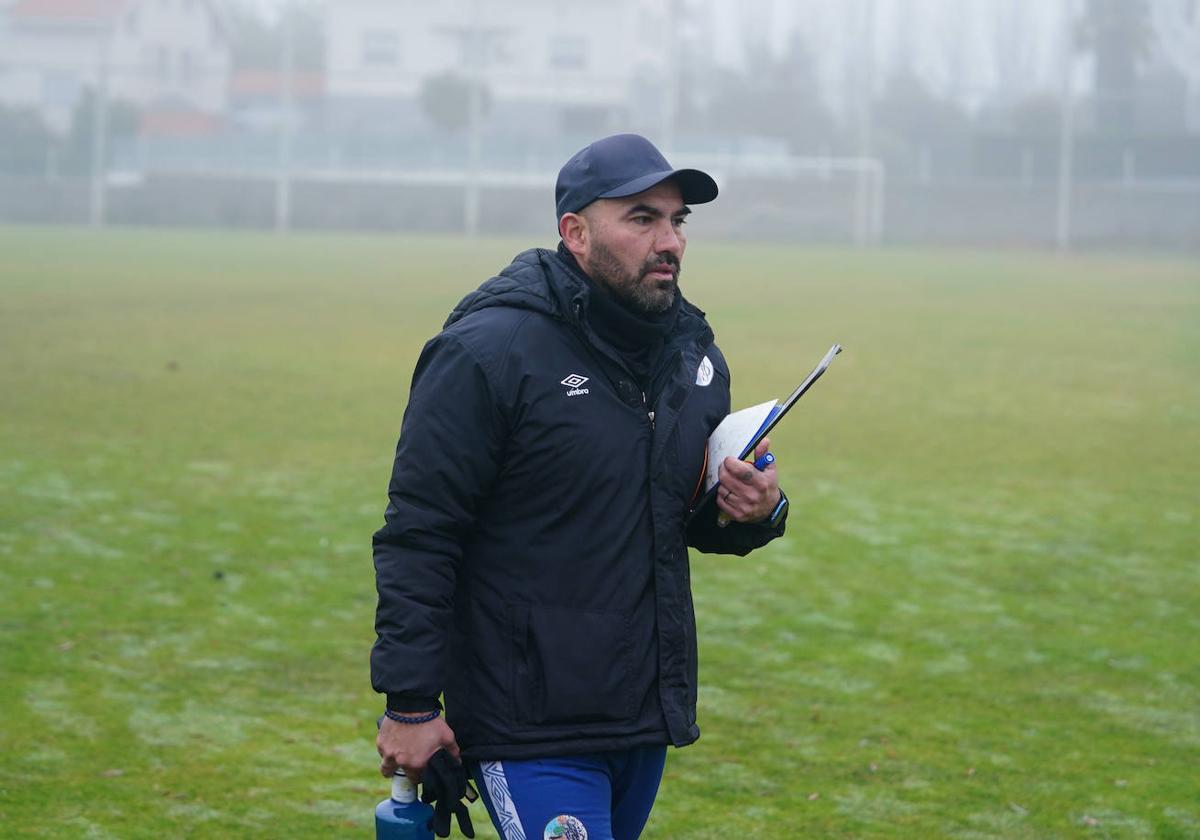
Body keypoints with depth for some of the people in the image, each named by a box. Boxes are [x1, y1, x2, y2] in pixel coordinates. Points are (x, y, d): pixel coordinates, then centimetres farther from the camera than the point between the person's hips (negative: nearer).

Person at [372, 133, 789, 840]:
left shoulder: (695, 357, 10)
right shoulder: (487, 352, -12)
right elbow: (418, 536, -13)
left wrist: (756, 514, -2)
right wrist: (410, 704, -16)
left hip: (649, 720, 7)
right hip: (531, 728, -7)